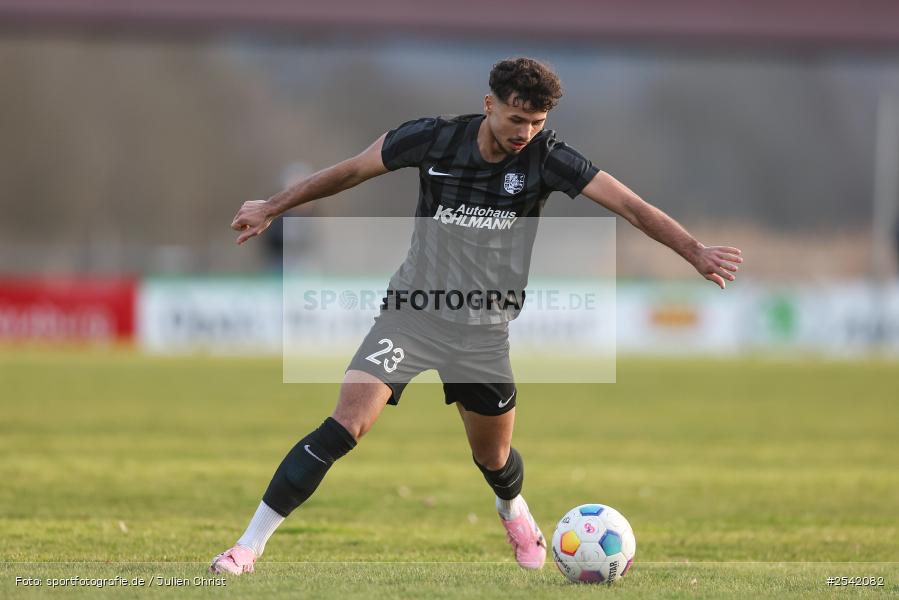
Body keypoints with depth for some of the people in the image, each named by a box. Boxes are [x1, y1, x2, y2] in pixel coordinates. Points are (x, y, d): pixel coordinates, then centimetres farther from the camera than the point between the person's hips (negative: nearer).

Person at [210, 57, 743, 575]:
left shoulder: (546, 157, -12)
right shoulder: (434, 138, -11)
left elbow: (630, 205, -19)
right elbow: (351, 172, 3)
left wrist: (695, 252, -31)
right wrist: (272, 208, 10)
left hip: (484, 331, 1)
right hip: (412, 312, -1)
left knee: (494, 458, 13)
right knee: (346, 426, -18)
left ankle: (513, 510, 53)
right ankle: (249, 547, -13)